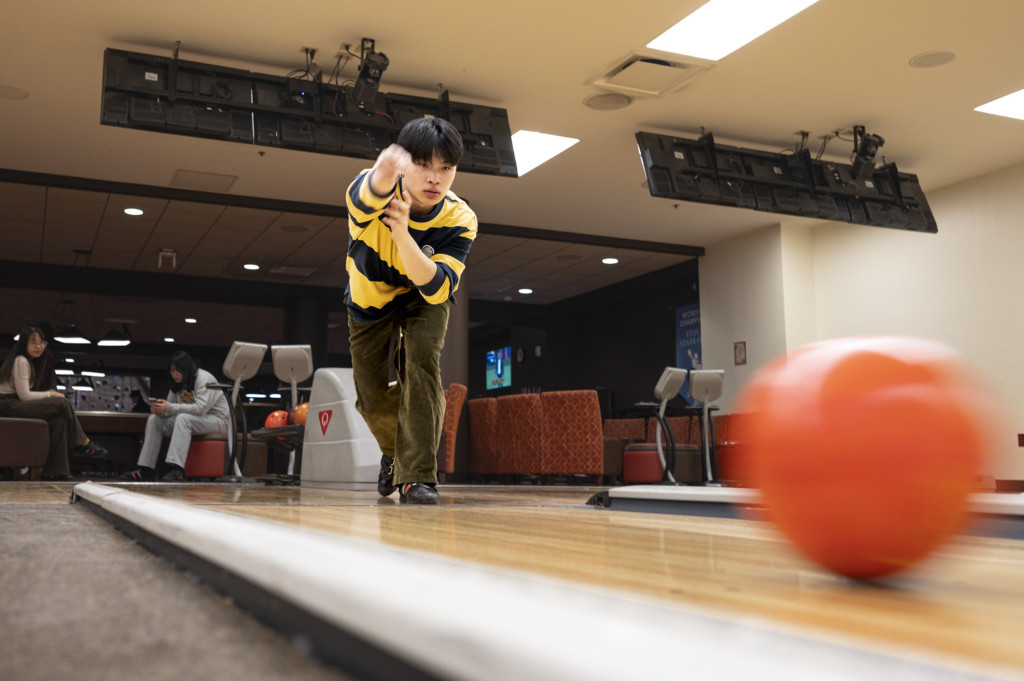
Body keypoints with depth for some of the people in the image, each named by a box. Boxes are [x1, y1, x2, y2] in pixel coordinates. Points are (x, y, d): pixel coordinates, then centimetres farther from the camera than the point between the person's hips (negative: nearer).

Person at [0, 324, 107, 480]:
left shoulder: (28, 362, 20)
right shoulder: (20, 361, -10)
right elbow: (24, 395, -15)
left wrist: (48, 394, -1)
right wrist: (50, 394, -6)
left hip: (14, 406, 9)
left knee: (59, 421, -14)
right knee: (62, 403, -19)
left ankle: (55, 472, -15)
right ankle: (83, 444, -5)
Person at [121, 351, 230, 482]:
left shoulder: (204, 379, -15)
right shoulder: (178, 383, 10)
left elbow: (201, 408, -28)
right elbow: (170, 409, 9)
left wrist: (169, 407, -34)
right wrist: (160, 410, -17)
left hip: (217, 419, -8)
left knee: (183, 418, -36)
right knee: (154, 420, -4)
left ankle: (176, 469, -47)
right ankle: (146, 468, -10)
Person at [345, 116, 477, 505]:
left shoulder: (460, 219, -30)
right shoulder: (373, 193, -34)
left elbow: (437, 290, -41)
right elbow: (368, 195, -61)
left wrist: (402, 232, -56)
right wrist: (386, 169, -86)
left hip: (424, 298, -1)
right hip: (368, 299, 1)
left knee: (421, 360, -29)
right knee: (371, 399, 5)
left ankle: (416, 476, -20)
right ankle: (394, 452, 41)